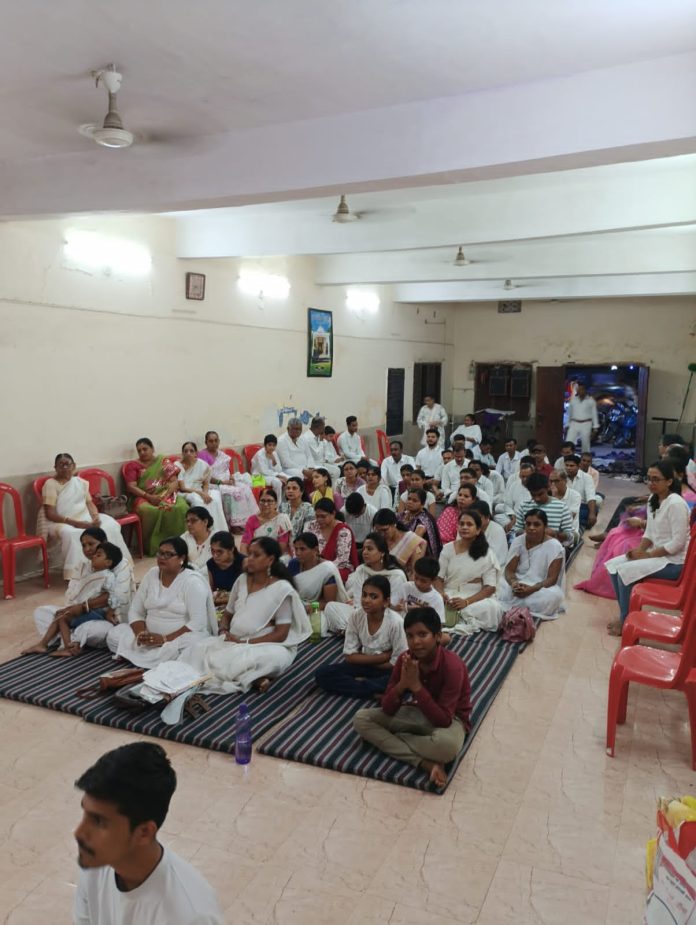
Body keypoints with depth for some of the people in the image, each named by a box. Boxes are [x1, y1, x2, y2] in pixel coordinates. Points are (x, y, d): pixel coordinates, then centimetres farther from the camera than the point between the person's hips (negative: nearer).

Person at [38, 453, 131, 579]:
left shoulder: (81, 482, 16)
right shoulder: (51, 484, -4)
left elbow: (90, 503, 13)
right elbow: (50, 514, -11)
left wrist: (96, 516, -11)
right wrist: (74, 522, -22)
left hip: (85, 518, 5)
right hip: (62, 522, -5)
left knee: (111, 525, -19)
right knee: (70, 533, -40)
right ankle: (76, 574, -35)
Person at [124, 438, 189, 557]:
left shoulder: (164, 461, 13)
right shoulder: (133, 465, 10)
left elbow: (175, 481, 4)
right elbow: (131, 487, -2)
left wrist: (165, 495, -15)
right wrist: (148, 496, -17)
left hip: (165, 495, 2)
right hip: (143, 497, -1)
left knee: (181, 507, -31)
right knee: (149, 511, -38)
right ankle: (153, 546, -24)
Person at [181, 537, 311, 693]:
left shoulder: (282, 588, -10)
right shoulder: (242, 580, 8)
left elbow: (281, 634, -14)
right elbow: (227, 615, 17)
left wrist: (245, 642, -18)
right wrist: (224, 632, -6)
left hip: (268, 645, -5)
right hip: (234, 642, 6)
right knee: (199, 649, -21)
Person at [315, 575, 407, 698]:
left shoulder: (395, 622, -23)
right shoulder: (356, 616, -14)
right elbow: (350, 656, -10)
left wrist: (363, 660, -10)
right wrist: (383, 656, -17)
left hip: (387, 669, -4)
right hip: (363, 666, 4)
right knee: (321, 674, -16)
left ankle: (357, 683, -17)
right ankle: (376, 693, -16)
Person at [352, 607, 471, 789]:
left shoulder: (452, 665, -26)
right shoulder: (404, 660, -12)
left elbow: (443, 720, -29)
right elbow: (387, 710, -10)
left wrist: (417, 686, -34)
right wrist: (402, 684, -30)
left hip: (448, 719, -6)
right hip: (414, 712, 6)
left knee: (446, 745, -42)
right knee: (360, 719, -14)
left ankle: (387, 740, -16)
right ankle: (425, 763, -23)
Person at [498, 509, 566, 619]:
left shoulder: (554, 546, -10)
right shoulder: (518, 541, -1)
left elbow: (552, 579, -14)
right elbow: (509, 570, -5)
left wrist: (532, 589, -32)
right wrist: (513, 583, -29)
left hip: (542, 588, -1)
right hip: (518, 584, 2)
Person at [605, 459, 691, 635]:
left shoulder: (675, 504, -22)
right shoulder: (653, 499, 5)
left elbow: (677, 543, -23)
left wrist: (648, 555, -19)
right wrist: (639, 549, -6)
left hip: (674, 561, -9)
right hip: (656, 553, 9)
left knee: (625, 571, -21)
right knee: (612, 566, -2)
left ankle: (626, 620, -1)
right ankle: (626, 613, 9)